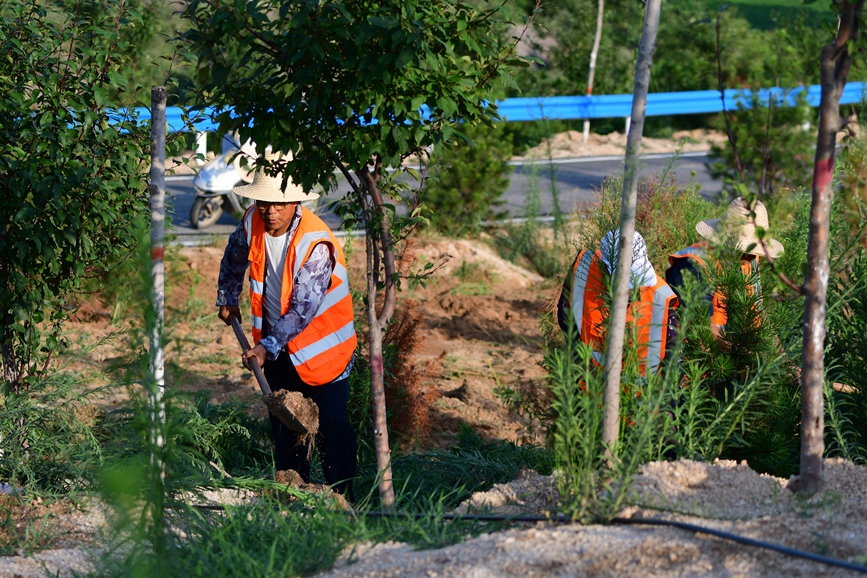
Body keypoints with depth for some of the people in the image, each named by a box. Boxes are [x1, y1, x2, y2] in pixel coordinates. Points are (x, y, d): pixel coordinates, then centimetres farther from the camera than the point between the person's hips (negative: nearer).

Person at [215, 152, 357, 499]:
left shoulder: (316, 244, -27)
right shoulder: (253, 224, -8)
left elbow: (302, 309, -28)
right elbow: (235, 256, 17)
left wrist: (267, 346, -31)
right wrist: (228, 298, 24)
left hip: (321, 343, -6)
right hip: (278, 342, 6)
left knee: (331, 424, -7)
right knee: (284, 421, 13)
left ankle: (341, 497, 3)